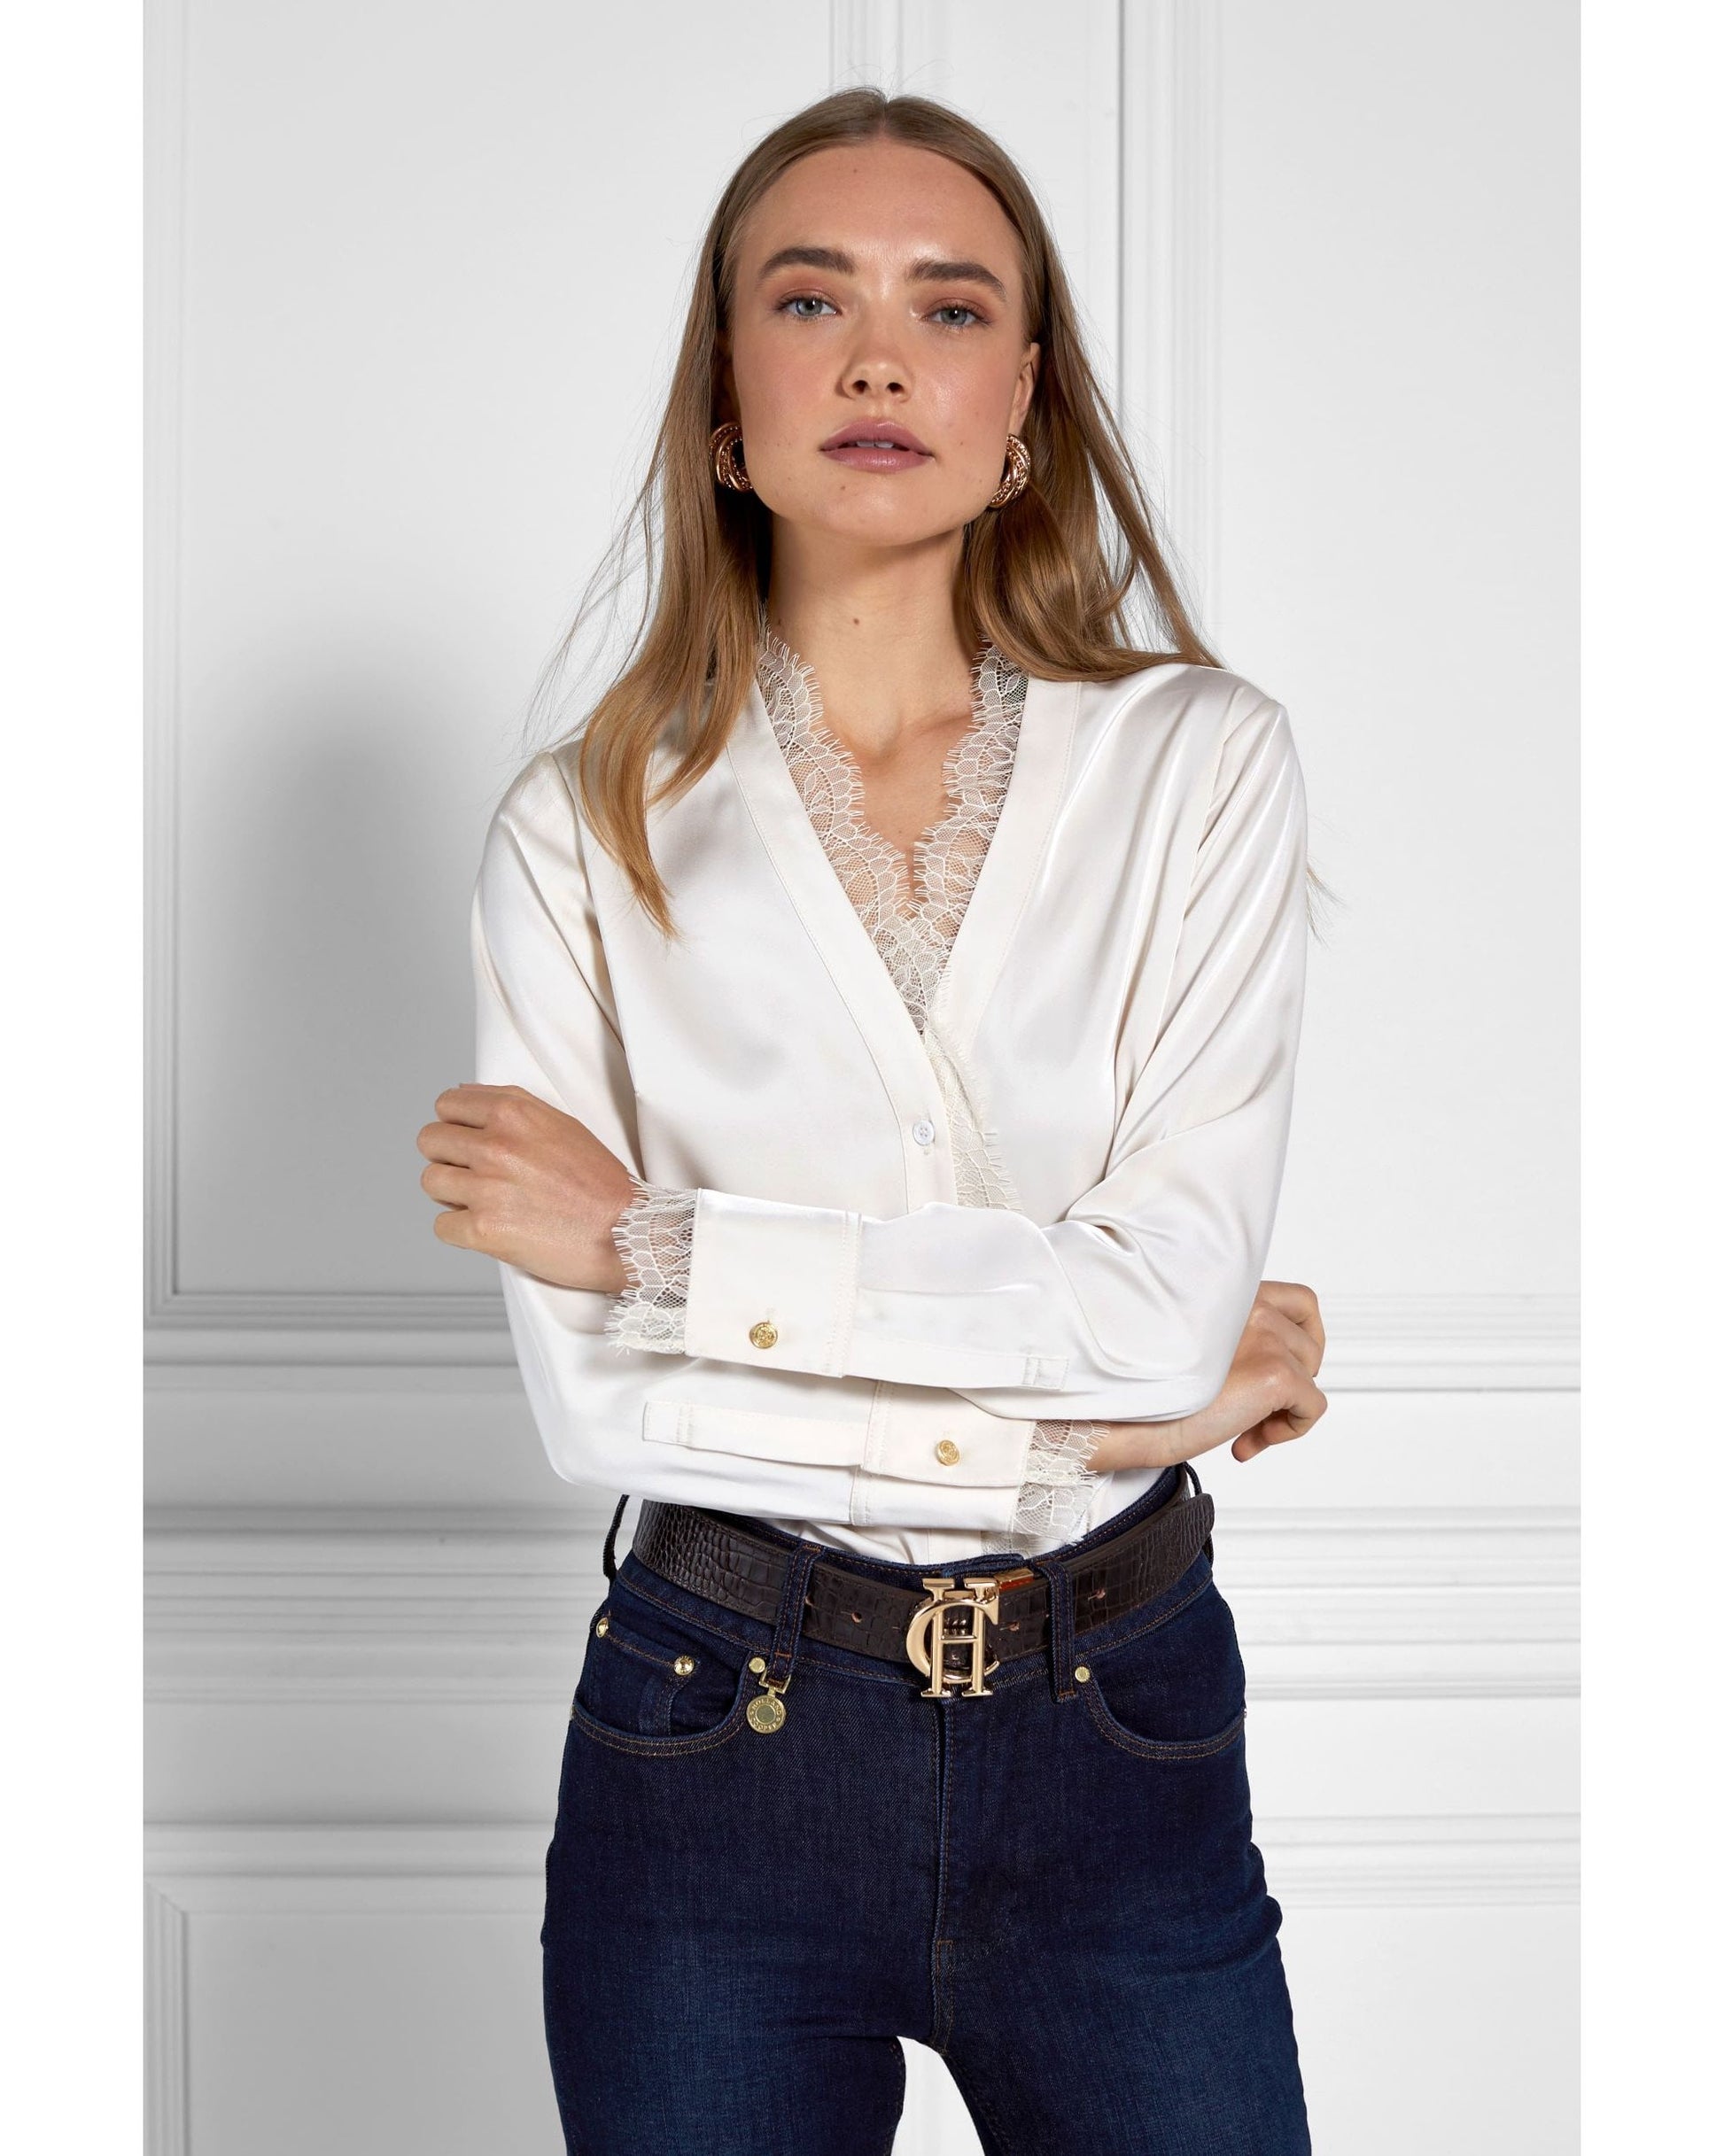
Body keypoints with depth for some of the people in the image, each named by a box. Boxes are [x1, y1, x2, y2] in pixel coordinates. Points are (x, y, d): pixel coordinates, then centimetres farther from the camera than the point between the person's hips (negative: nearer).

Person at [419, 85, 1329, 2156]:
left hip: (1121, 1748, 0)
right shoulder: (583, 829, -3)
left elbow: (1171, 1284, -14)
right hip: (719, 1750, 0)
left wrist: (653, 1242, -13)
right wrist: (1094, 1415, -12)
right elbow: (591, 1397, -10)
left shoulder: (1197, 762, -3)